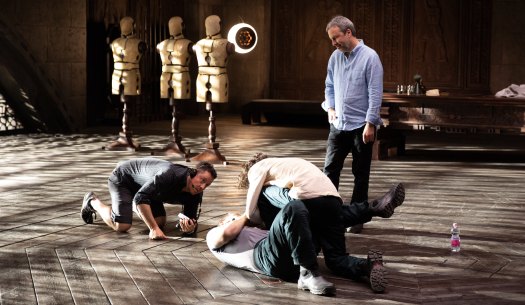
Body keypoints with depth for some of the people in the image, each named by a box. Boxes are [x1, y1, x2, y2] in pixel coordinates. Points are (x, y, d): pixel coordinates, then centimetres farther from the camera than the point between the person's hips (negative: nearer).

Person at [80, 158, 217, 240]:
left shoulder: (195, 194, -18)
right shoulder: (170, 175, -41)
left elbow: (191, 219, -11)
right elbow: (141, 197, -44)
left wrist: (189, 228, -37)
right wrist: (154, 229, -47)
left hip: (143, 183, 7)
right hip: (122, 177, -7)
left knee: (160, 222, 3)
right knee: (121, 226, -18)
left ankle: (131, 205, 32)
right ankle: (92, 201, 11)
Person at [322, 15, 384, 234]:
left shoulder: (369, 57, -11)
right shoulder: (335, 57, 6)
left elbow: (375, 93, -14)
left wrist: (370, 124, -17)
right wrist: (330, 108, 2)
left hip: (361, 126, -5)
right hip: (338, 125, 5)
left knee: (360, 174, 5)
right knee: (330, 169, 3)